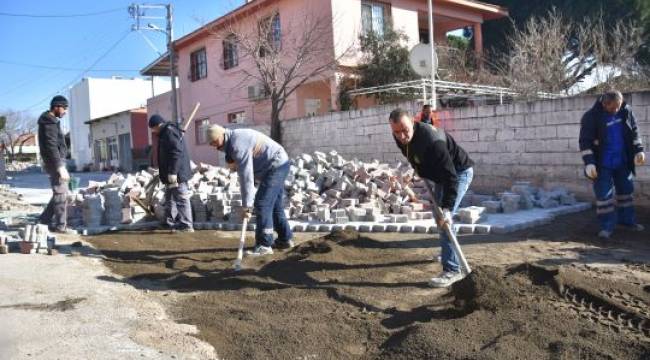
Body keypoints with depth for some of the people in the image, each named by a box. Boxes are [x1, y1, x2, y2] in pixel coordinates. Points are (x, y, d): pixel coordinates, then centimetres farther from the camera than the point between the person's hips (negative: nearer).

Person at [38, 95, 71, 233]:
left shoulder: (51, 122, 16)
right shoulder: (49, 123, -15)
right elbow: (51, 147, -22)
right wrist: (60, 167, -26)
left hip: (57, 162, 10)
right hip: (55, 163, -10)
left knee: (60, 193, 15)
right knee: (61, 194, -6)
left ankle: (46, 218, 22)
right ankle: (59, 225, -1)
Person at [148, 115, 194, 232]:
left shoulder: (170, 132, -14)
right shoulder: (165, 133, 20)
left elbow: (176, 153, -24)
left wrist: (173, 172, -25)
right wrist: (166, 174, 23)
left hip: (176, 174, -11)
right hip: (171, 175, 11)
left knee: (181, 199, -8)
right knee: (170, 199, 17)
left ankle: (187, 226, -4)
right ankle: (171, 224, 25)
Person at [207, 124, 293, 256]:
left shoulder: (237, 144, -24)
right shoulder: (234, 138, 8)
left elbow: (246, 176, -27)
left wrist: (246, 205, -26)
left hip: (275, 166, -11)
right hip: (279, 165, 11)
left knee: (262, 204, -13)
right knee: (275, 204, 17)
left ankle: (264, 245, -10)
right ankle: (285, 239, 28)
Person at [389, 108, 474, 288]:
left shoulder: (432, 141, -38)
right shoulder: (400, 138, -13)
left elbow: (451, 176, -39)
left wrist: (446, 209, -43)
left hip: (459, 173, -9)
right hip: (440, 174, 9)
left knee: (444, 219, -18)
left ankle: (452, 270, -14)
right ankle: (448, 253, 41)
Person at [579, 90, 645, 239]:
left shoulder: (626, 111, -3)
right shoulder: (591, 117, -17)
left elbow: (634, 132, 10)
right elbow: (585, 141, -17)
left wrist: (638, 150, 1)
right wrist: (589, 162, -24)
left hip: (623, 161, 5)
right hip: (603, 164, -5)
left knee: (626, 190, 16)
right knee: (603, 194, -1)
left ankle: (627, 220, 33)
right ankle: (607, 226, 8)